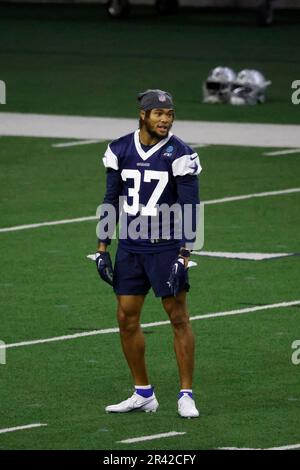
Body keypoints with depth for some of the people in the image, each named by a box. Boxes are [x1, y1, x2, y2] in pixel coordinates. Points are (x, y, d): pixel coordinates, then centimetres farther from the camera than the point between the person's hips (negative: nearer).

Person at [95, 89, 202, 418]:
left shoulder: (179, 154, -10)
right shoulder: (120, 150, 2)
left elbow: (190, 207, -10)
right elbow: (111, 201, 10)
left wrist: (183, 257, -16)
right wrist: (102, 249, 7)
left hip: (166, 246, -4)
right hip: (130, 247, 4)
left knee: (178, 317, -3)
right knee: (126, 318, 5)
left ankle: (186, 396, 3)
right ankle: (143, 395, 17)